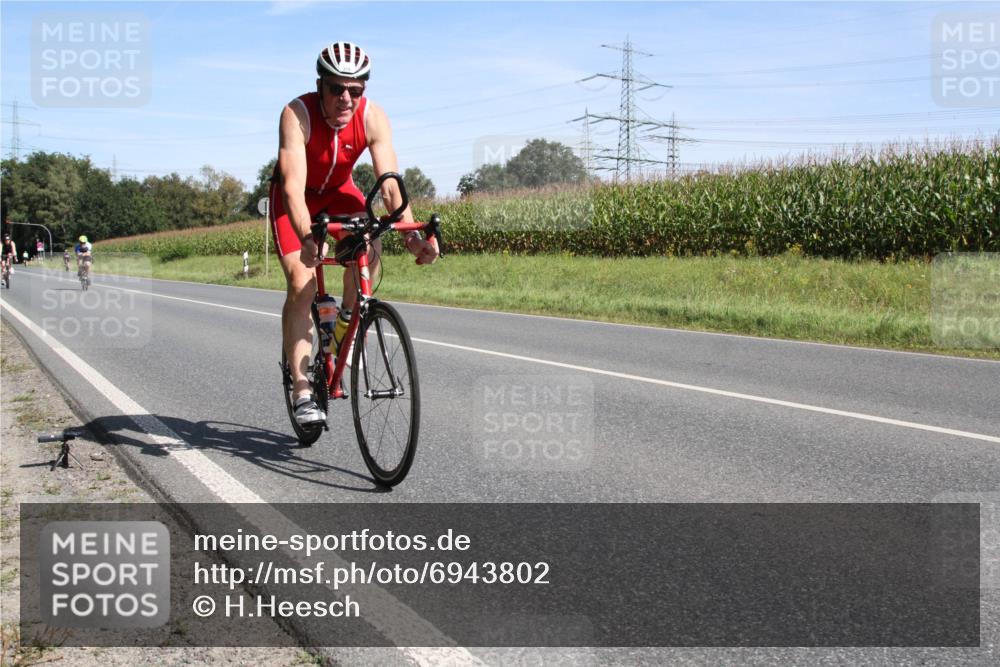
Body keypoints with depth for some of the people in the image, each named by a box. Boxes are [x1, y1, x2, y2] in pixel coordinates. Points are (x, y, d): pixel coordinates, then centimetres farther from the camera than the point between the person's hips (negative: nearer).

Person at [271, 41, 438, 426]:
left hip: (339, 191, 3)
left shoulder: (373, 118, -24)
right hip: (295, 196, -3)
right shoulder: (297, 114, -32)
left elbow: (390, 183, -30)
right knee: (300, 283, -17)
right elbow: (294, 186, -42)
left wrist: (412, 235, -45)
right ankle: (302, 393, -13)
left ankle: (348, 318, 3)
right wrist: (306, 238, -58)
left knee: (369, 248, -27)